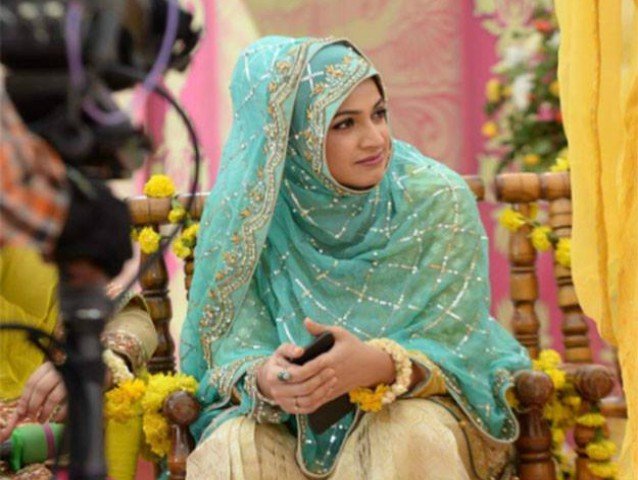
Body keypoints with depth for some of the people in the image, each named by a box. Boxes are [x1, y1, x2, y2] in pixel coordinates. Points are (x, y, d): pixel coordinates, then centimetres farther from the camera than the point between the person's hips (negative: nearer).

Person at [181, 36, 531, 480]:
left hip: (420, 402, 0)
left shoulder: (438, 200, -12)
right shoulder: (248, 212, -10)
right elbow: (235, 349, -10)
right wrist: (265, 378, -35)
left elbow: (449, 347, -13)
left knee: (410, 439, -33)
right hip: (292, 424, 1)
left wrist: (378, 364, -35)